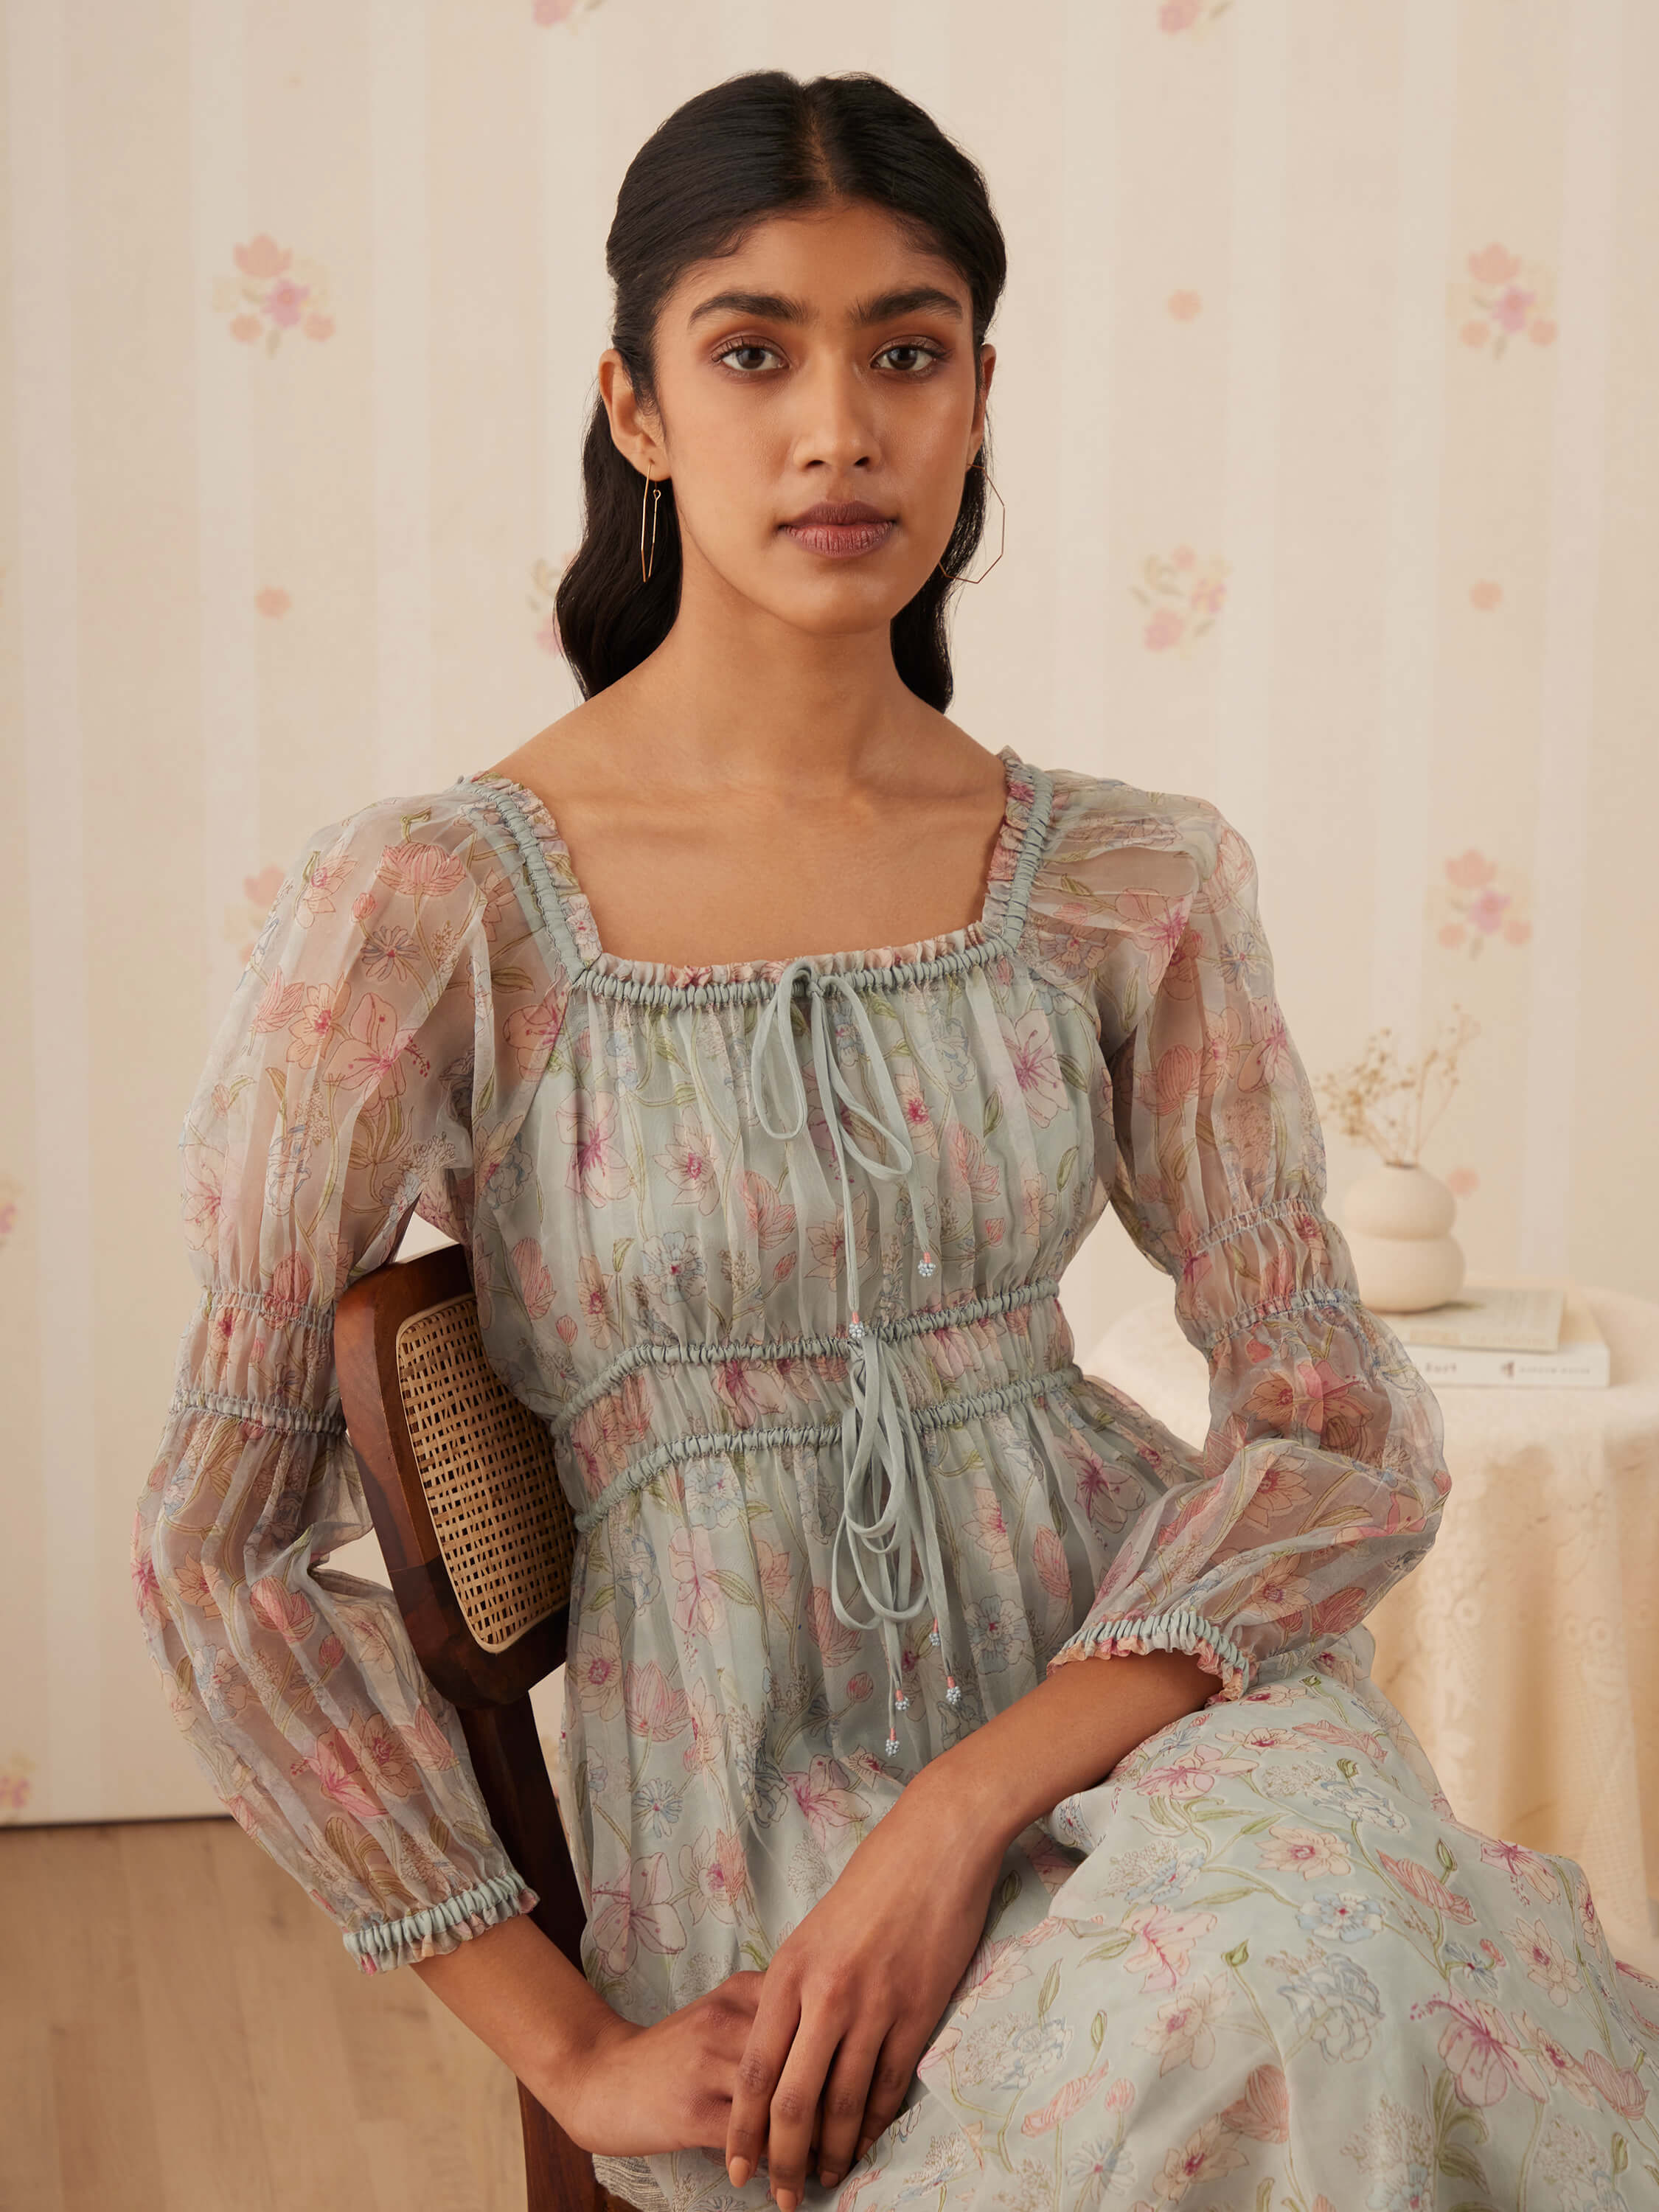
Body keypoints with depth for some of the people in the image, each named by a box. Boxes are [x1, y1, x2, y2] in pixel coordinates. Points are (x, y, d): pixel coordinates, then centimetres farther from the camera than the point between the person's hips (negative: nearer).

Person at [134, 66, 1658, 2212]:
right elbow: (222, 1548, -6)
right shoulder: (430, 902, -8)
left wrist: (962, 1816, -15)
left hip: (1139, 1704, 3)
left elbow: (1348, 1433, -1)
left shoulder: (1133, 884, 2)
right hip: (747, 1820, -2)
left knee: (1322, 1976, -30)